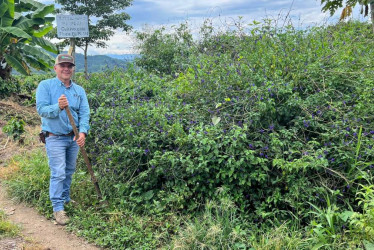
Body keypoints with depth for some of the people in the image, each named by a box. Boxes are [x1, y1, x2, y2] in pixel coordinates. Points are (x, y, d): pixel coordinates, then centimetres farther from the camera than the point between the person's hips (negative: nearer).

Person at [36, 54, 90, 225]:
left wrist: (83, 132, -19)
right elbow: (41, 109, -15)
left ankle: (65, 198, 34)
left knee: (69, 171, 15)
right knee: (58, 173, -7)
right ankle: (57, 208, 1)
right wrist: (58, 107, -33)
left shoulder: (79, 90, 5)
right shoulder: (45, 86, -5)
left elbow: (84, 113, -3)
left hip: (74, 138, 5)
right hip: (55, 138, -4)